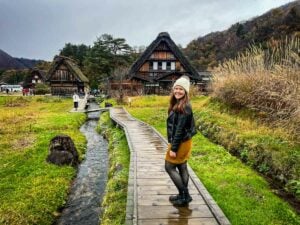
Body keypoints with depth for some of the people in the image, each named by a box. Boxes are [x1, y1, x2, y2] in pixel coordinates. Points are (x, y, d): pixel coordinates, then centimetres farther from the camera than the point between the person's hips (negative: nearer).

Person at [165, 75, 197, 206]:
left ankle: (185, 195, 11)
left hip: (181, 143, -9)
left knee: (169, 167, 2)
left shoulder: (184, 107, -21)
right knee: (182, 168, 15)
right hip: (181, 142, 9)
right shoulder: (177, 104, 8)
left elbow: (180, 129, -23)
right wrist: (173, 144, 15)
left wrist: (173, 148, -21)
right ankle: (183, 195, 28)